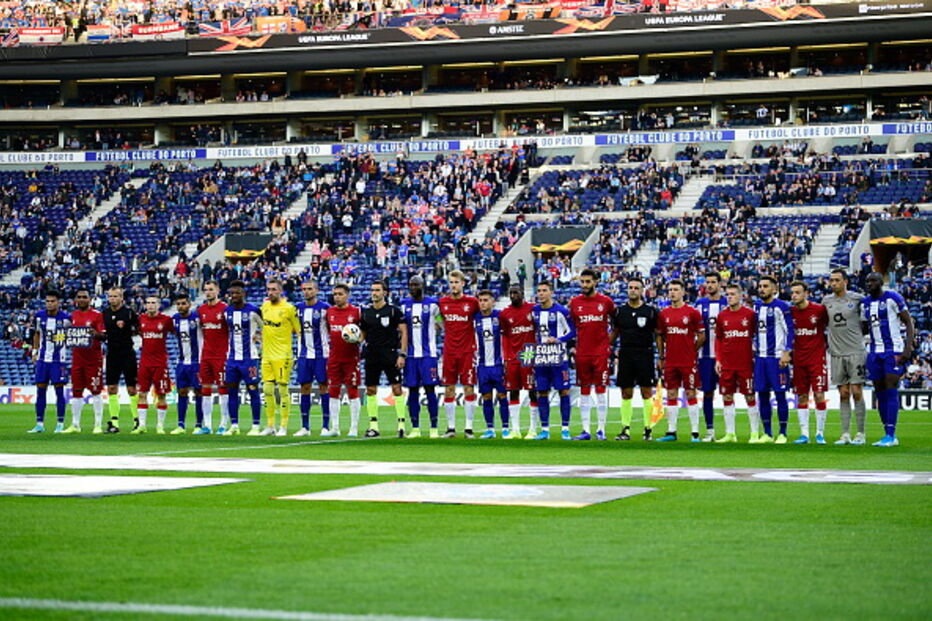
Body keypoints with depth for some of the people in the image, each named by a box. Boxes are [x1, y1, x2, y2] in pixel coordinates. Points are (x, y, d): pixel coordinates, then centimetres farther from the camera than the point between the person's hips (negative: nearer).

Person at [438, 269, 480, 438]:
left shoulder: (472, 302, -3)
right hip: (449, 352, 3)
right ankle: (451, 427, 9)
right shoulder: (442, 302, 5)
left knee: (469, 389, -3)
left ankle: (469, 427, 1)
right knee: (449, 390, 3)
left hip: (467, 352, -3)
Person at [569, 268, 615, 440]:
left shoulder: (606, 302, 1)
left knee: (601, 391, -1)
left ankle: (601, 429, 3)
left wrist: (609, 342, 8)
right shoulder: (574, 303, 6)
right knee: (584, 393, 4)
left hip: (601, 353, -2)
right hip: (582, 353, 2)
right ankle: (586, 430, 7)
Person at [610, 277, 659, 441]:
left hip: (645, 356, -2)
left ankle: (647, 429, 4)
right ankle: (626, 429, 7)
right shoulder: (619, 311, 7)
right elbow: (614, 333, 16)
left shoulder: (651, 311, 0)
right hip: (625, 357, 2)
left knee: (647, 393, -2)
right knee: (626, 394, 3)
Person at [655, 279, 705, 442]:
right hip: (670, 361, 4)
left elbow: (702, 336, 1)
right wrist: (661, 357, 10)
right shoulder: (663, 314, 8)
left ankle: (695, 433, 1)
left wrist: (692, 350, 1)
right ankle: (671, 432, 10)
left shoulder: (692, 313, -3)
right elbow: (660, 336, 15)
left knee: (690, 395, -1)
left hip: (688, 361, -4)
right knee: (671, 395, 6)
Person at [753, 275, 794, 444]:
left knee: (780, 395, -3)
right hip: (760, 357, 7)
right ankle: (767, 433, 13)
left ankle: (782, 434, 2)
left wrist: (787, 352, -16)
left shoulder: (781, 307, -8)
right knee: (762, 394, 6)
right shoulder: (757, 305, 13)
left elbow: (790, 331, -10)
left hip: (777, 357, -7)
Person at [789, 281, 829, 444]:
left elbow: (830, 327, 6)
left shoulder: (819, 310, -7)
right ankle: (804, 433, 8)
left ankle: (820, 433, 4)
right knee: (801, 397, 4)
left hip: (817, 358, -4)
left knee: (819, 395, -5)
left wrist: (827, 344, 1)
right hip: (799, 360, 4)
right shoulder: (790, 312, 4)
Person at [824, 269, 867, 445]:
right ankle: (845, 435, 6)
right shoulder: (826, 301, 9)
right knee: (843, 394, 4)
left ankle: (861, 434, 0)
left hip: (856, 352, -4)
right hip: (837, 354, 4)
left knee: (856, 392, -5)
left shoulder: (857, 298, -3)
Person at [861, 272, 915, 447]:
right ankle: (888, 435, 9)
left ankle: (891, 435, -15)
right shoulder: (865, 303, 13)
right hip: (874, 352, 7)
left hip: (893, 350, -7)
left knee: (891, 391, -12)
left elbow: (909, 323, -7)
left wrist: (908, 348, -16)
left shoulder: (892, 298, -7)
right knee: (880, 392, 5)